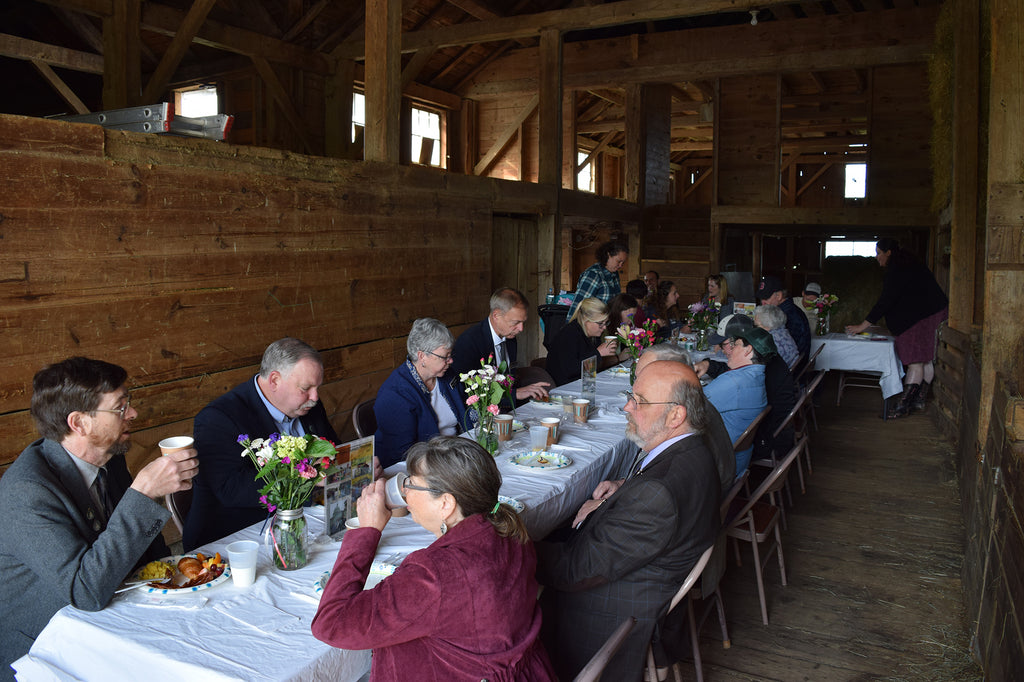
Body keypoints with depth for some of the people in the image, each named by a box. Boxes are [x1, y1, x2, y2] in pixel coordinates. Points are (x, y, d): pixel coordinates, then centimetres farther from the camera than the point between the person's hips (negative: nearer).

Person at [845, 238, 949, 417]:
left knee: (916, 362, -12)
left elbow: (885, 302, -19)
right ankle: (919, 402, 12)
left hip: (924, 319, -11)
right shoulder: (908, 266, 17)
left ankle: (904, 405, -15)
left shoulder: (897, 272, -15)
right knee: (926, 361, 9)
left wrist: (862, 326, -15)